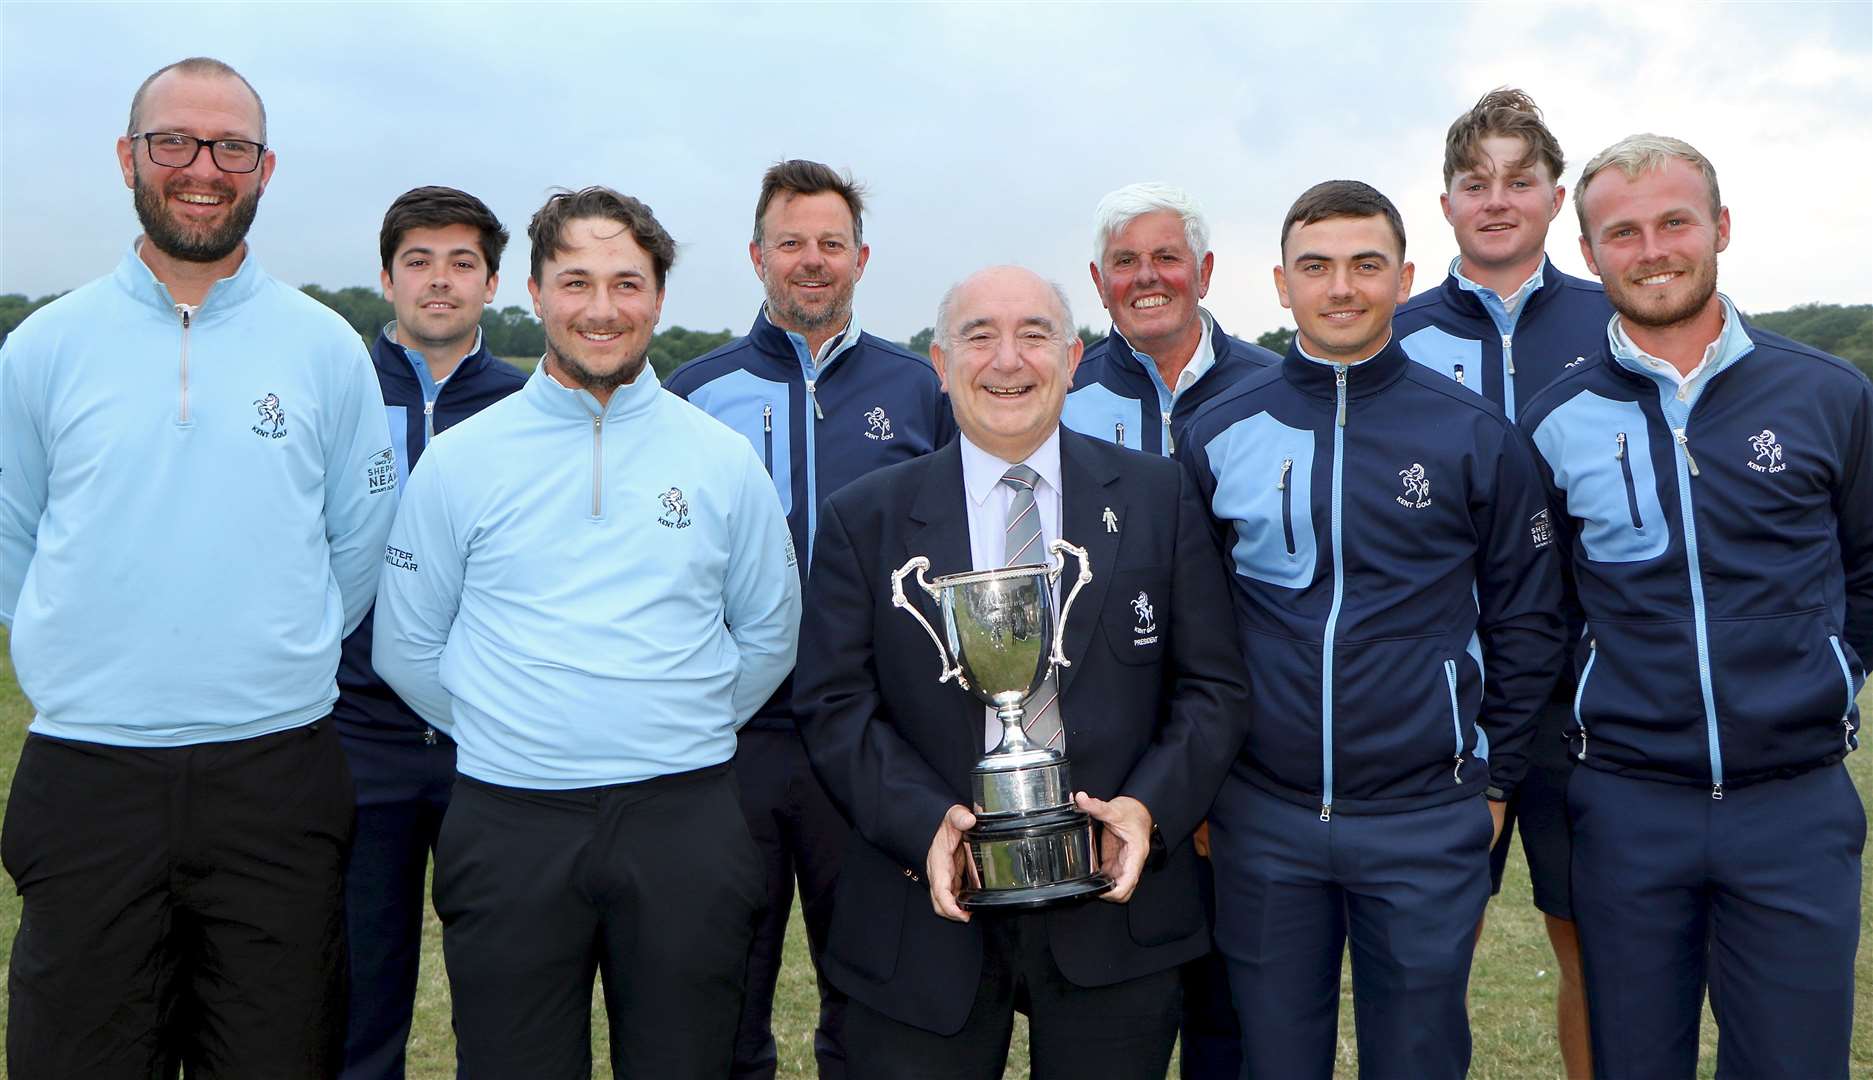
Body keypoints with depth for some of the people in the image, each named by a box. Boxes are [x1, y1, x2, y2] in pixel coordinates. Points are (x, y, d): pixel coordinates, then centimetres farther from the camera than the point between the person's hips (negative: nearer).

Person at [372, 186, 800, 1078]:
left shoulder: (723, 459, 5)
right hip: (509, 825, 0)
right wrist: (508, 733, 7)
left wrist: (682, 730, 9)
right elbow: (406, 651, 9)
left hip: (683, 823, 1)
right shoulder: (459, 459, 3)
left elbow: (768, 636, 13)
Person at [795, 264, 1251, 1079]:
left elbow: (1213, 685, 2)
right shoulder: (864, 518, 2)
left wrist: (1150, 806, -13)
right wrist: (925, 819, -17)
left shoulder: (1159, 498, 3)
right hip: (930, 906, 0)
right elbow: (835, 705, -3)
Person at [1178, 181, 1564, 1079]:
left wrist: (1492, 778, 4)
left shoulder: (1476, 437, -2)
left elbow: (1524, 620, 5)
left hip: (1427, 824, -1)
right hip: (1260, 822, 1)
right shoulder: (1216, 436, 0)